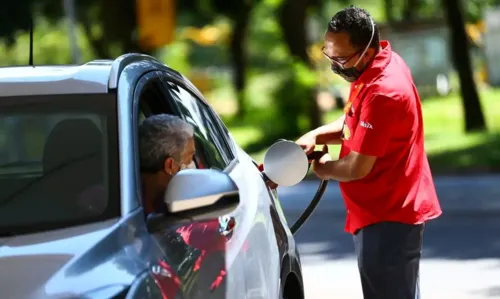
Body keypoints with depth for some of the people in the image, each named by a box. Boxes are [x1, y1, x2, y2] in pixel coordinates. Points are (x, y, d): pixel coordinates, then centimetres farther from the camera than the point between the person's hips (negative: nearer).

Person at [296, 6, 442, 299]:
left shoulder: (382, 93, -27)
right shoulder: (380, 63, 4)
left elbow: (357, 168, -24)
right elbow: (356, 122, 19)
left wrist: (324, 168, -3)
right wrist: (315, 137, 1)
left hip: (388, 218, -11)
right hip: (391, 210, 11)